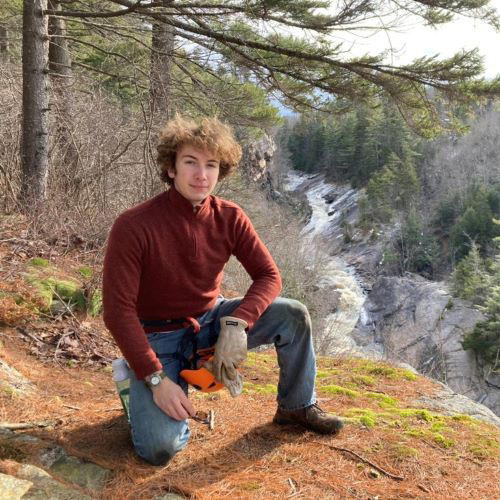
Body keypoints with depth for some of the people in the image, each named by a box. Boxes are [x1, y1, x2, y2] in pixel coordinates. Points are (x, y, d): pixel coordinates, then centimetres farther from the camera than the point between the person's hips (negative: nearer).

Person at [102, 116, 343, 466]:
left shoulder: (230, 218, -10)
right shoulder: (133, 226, -24)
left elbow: (268, 275, -9)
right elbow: (118, 311, -23)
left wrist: (237, 325, -27)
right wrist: (157, 379, -26)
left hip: (211, 321, 4)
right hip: (158, 336, -4)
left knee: (294, 316, -14)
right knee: (160, 449, -22)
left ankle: (298, 407, 11)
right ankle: (142, 393, 14)